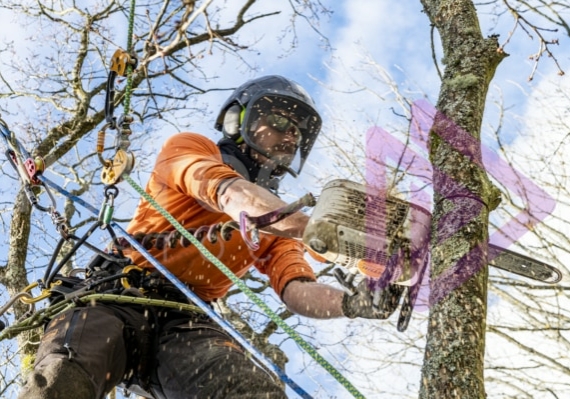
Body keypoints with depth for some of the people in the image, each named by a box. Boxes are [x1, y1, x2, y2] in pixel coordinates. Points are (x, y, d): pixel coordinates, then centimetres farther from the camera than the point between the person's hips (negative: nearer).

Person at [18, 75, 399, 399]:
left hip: (185, 324, 3)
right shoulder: (190, 147, 11)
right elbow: (232, 196, -11)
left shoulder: (279, 230, 23)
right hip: (117, 296, -3)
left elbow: (299, 291, 5)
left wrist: (352, 303, -19)